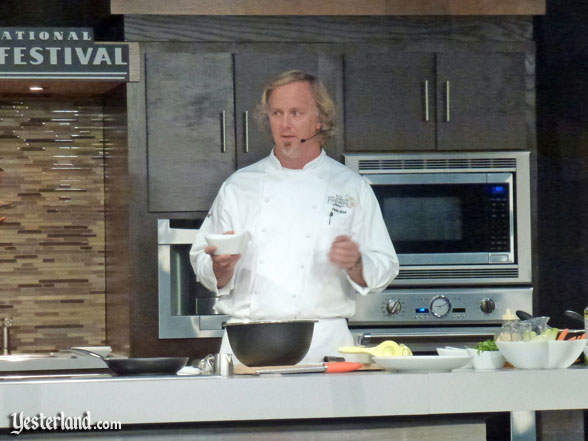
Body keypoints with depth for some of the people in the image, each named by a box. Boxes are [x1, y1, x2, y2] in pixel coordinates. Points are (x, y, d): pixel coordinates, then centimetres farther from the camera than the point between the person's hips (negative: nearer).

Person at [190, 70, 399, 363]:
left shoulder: (351, 187, 11)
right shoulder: (238, 187, 15)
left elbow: (383, 269, 9)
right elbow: (203, 265, 14)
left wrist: (355, 264, -12)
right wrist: (223, 267, -8)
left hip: (322, 343, -1)